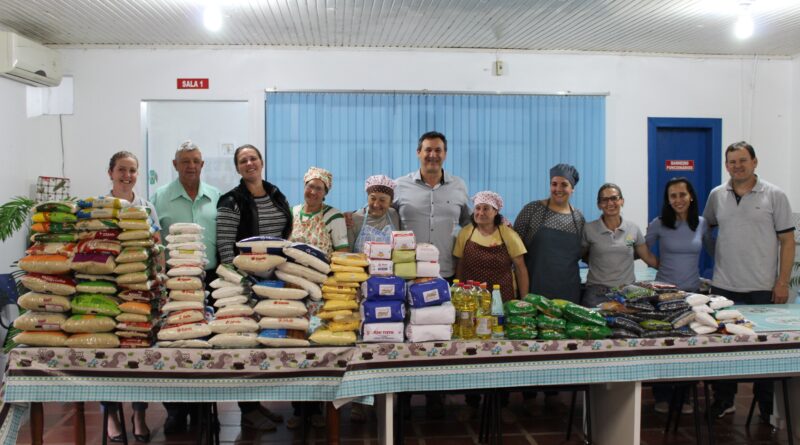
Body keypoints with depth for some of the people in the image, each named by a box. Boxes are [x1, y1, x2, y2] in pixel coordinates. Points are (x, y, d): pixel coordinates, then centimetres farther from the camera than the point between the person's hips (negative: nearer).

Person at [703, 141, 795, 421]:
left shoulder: (774, 196, -2)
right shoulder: (717, 196, 7)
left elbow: (787, 241, -2)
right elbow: (705, 227, 21)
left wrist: (783, 282, -8)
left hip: (763, 288, -2)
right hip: (724, 286, 3)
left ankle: (768, 407, 20)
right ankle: (724, 401, 23)